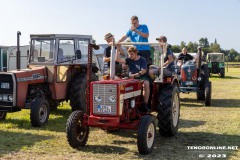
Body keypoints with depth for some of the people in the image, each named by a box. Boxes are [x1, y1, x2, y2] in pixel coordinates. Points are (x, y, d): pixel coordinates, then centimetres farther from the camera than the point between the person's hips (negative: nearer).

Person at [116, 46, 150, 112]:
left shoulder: (142, 60, -2)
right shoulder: (129, 59, 7)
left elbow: (144, 71, -14)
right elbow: (117, 59, -5)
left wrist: (135, 75, -27)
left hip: (142, 77, -3)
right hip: (131, 78, 3)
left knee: (146, 84, -36)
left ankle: (145, 104, -29)